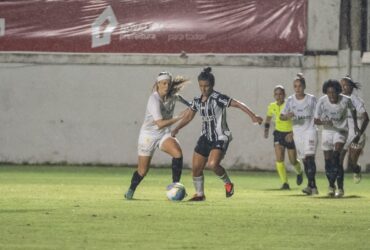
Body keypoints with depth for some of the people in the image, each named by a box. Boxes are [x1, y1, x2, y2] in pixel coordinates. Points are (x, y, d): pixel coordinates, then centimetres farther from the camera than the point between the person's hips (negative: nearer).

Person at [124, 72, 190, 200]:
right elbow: (160, 123, -30)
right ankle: (130, 191, 33)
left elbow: (178, 97, 24)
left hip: (164, 134, 5)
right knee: (142, 170, 3)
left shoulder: (172, 96, -4)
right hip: (148, 135, -5)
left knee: (177, 152, -27)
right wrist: (179, 117, -29)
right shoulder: (154, 100, -25)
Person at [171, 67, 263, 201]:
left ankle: (228, 183, 0)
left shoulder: (218, 98, -14)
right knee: (196, 168, 4)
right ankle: (199, 194, 25)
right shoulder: (197, 101, 6)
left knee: (213, 164, -27)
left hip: (220, 138, -7)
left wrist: (253, 116, -33)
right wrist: (176, 129, 5)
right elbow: (188, 117, 18)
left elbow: (238, 104, -21)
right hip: (206, 138, 7)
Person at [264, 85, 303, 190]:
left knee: (293, 161, 5)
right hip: (279, 133, 3)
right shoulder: (272, 106, 0)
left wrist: (292, 133, -29)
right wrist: (266, 130, 8)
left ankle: (299, 172, 40)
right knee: (279, 159, -14)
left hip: (290, 135, -3)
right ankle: (285, 183, -12)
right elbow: (268, 118, 20)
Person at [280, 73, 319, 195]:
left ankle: (310, 185, -25)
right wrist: (287, 116, -21)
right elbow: (281, 116, 0)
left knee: (309, 157, -19)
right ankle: (313, 187, 15)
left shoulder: (311, 99, -2)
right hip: (297, 133, 4)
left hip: (310, 131, -4)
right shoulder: (290, 100, 4)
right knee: (305, 160, 7)